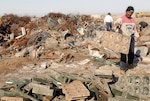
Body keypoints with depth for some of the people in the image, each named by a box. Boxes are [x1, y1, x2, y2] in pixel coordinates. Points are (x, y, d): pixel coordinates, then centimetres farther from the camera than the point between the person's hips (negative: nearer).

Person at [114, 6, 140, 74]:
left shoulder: (132, 19, 9)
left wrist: (136, 35, 11)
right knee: (123, 53, -6)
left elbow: (134, 28, 19)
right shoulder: (121, 19, -11)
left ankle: (130, 64, 38)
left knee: (131, 52, 14)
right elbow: (116, 23, -31)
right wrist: (117, 26, -53)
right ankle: (122, 68, -2)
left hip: (131, 37, 6)